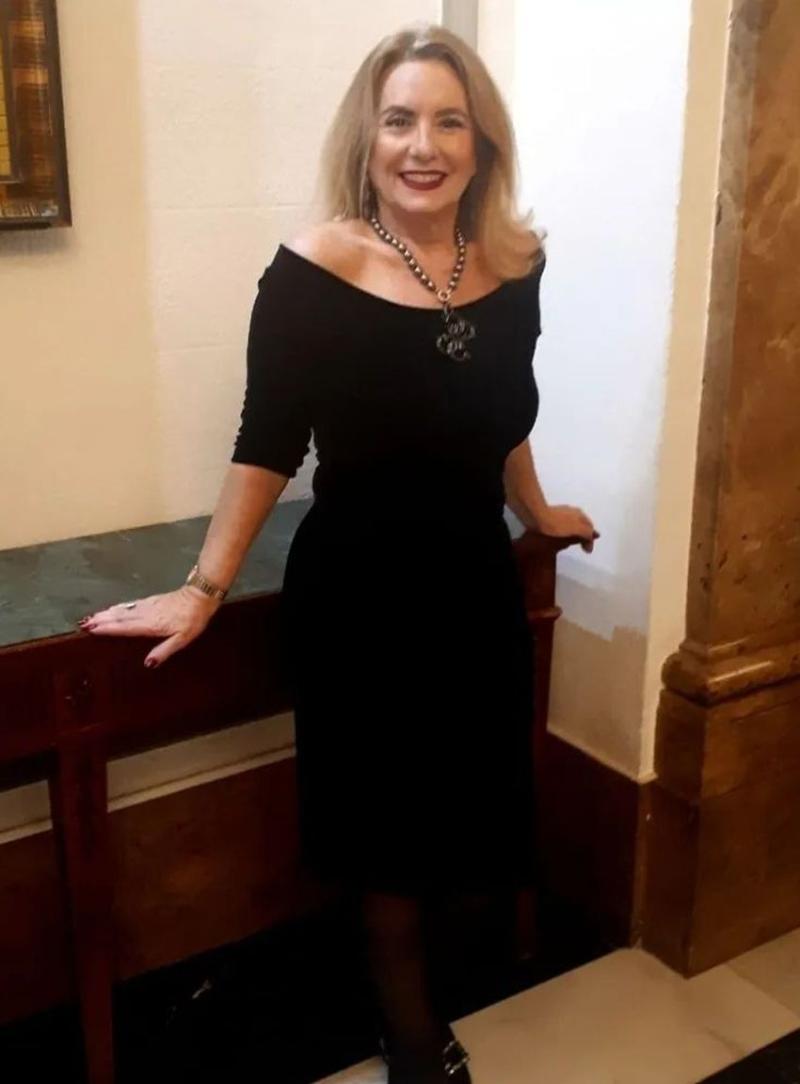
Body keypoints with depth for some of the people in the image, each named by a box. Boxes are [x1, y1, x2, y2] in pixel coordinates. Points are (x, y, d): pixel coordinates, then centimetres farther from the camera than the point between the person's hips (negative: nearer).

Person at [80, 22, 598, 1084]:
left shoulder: (513, 262, -2)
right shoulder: (315, 271, -16)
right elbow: (267, 445, -11)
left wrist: (535, 510, 25)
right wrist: (206, 587, -10)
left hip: (477, 578, 5)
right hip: (359, 587, -5)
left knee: (467, 797, 17)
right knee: (388, 815, 11)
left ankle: (405, 962, 45)